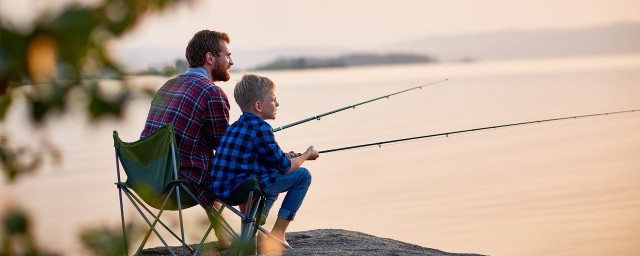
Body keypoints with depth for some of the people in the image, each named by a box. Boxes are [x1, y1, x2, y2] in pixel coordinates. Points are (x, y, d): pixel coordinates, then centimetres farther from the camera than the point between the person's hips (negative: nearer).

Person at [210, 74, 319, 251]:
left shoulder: (236, 126, 15)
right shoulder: (261, 128, -12)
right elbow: (285, 168, -6)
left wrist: (284, 157, 21)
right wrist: (307, 155, 12)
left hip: (221, 188, 9)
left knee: (274, 177, 36)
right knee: (303, 175, 2)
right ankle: (277, 235, 3)